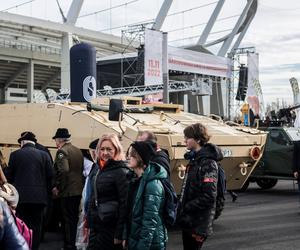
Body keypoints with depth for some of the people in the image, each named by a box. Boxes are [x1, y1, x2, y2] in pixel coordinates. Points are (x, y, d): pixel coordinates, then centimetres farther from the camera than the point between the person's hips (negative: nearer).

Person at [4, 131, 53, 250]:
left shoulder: (15, 155, -2)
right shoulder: (44, 155, 0)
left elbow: (8, 175, 2)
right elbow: (50, 175, -2)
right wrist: (47, 192, 10)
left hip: (21, 196, -1)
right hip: (39, 197, 1)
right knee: (36, 226, 9)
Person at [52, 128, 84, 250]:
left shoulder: (62, 151, -13)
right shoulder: (78, 151, 11)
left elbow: (63, 170, -25)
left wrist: (57, 187, -16)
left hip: (67, 191, -8)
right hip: (78, 190, 8)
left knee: (67, 220, 0)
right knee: (74, 218, 15)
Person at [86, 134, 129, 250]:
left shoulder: (121, 172, -13)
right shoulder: (97, 168, 9)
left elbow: (125, 203, -16)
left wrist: (119, 233, -18)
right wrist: (88, 223, 15)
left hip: (110, 226, -7)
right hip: (95, 224, 7)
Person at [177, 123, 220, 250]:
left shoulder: (208, 163, -17)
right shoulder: (195, 158, 10)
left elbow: (209, 197, -21)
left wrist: (186, 208, -16)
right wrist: (181, 208, 9)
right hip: (188, 220, 8)